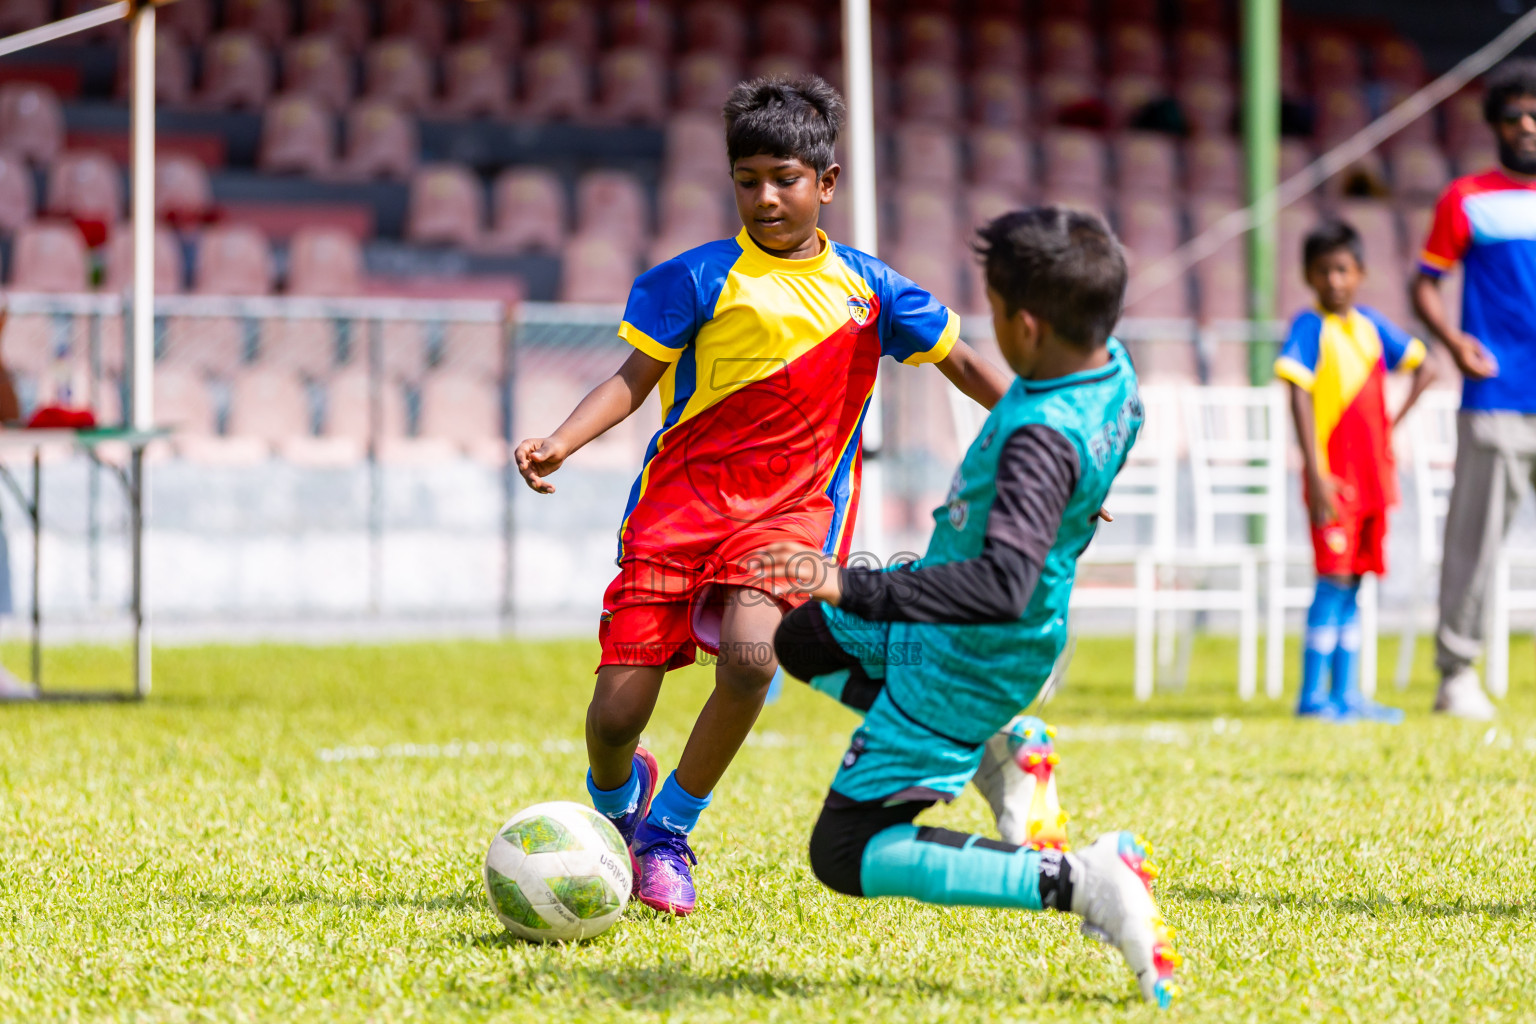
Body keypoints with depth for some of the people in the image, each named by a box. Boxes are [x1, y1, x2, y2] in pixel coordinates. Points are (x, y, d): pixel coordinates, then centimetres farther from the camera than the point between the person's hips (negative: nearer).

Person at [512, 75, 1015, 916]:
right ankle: (615, 805, 31)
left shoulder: (868, 287, 8)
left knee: (751, 656, -30)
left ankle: (668, 831, -6)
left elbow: (965, 365, 18)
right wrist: (560, 442, -18)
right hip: (681, 499, -1)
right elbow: (634, 379, 0)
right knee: (616, 713, -8)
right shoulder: (704, 278, 0)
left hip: (789, 510, 1)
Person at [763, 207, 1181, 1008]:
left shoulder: (1043, 438, -37)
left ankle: (1074, 882, -14)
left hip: (968, 658, -9)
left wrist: (855, 589, -44)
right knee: (801, 641, 30)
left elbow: (1002, 584, -47)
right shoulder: (1112, 366, -10)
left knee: (843, 855, -5)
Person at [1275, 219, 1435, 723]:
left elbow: (1423, 367, 23)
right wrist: (1316, 474, -19)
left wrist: (1394, 424, 11)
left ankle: (1346, 695, 12)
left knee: (1351, 586, 8)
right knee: (1334, 581, -9)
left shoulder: (1371, 325, 11)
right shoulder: (1310, 327, -6)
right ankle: (1313, 695, -5)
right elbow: (1299, 398, -12)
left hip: (1373, 476, 6)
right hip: (1333, 479, -6)